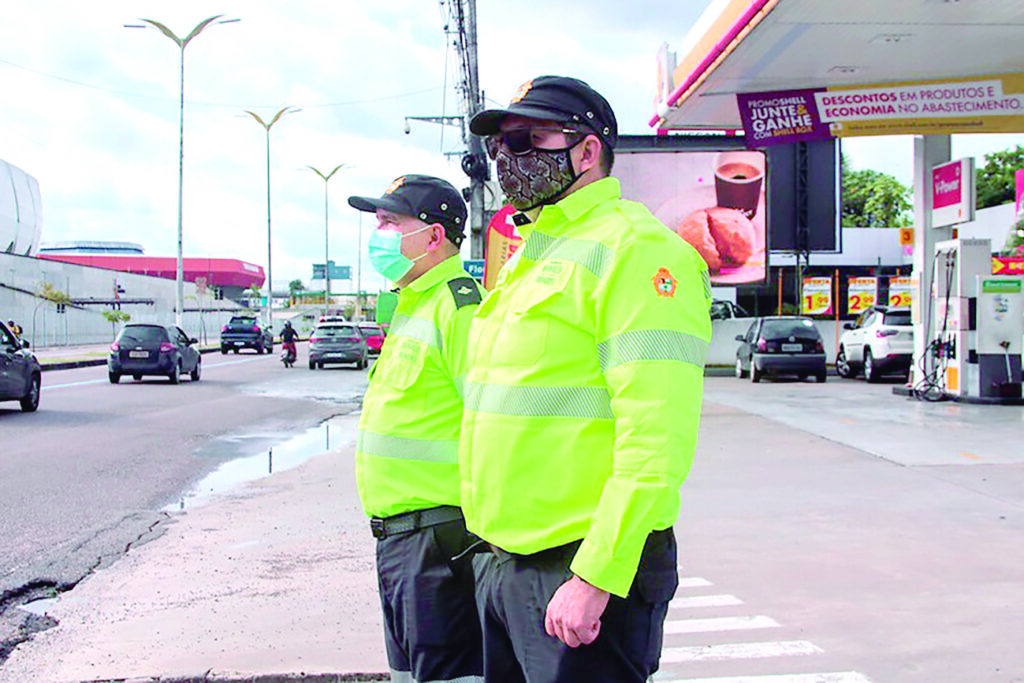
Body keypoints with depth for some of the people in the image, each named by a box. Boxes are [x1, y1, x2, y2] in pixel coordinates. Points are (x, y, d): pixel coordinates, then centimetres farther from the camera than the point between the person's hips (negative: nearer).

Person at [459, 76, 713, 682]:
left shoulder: (633, 250, -13)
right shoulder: (530, 256, 17)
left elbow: (657, 441, -22)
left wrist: (595, 577, -25)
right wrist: (497, 545, 19)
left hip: (577, 572, -9)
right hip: (500, 564, 9)